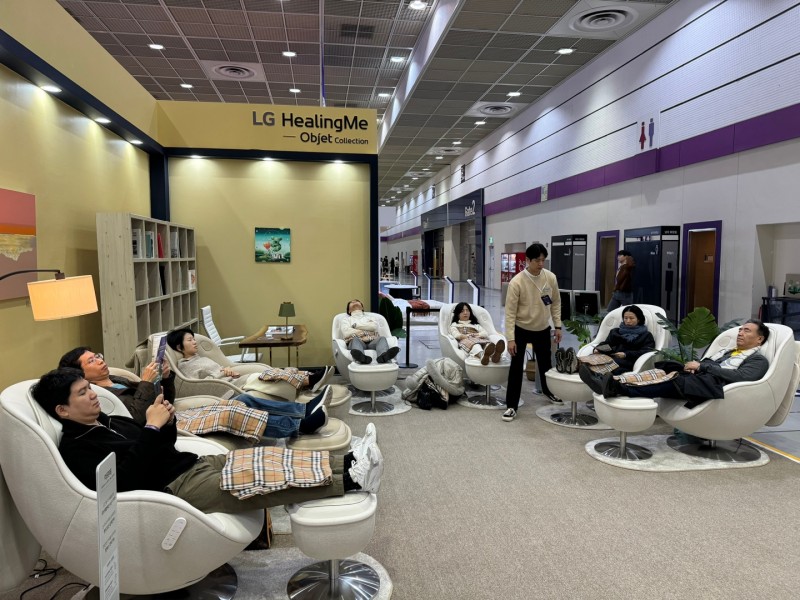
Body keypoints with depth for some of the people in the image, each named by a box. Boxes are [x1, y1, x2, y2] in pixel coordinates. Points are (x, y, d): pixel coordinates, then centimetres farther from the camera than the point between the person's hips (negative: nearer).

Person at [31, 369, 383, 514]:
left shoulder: (109, 421, 20)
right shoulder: (75, 449, -6)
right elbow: (124, 480, -21)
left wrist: (165, 423, -2)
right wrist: (152, 427, -20)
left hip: (194, 464, 8)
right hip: (173, 489, -8)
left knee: (265, 459, -9)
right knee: (258, 479, -22)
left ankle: (348, 463, -14)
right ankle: (350, 481, -24)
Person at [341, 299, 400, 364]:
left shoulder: (369, 317, 32)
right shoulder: (346, 320, 27)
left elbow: (374, 326, 7)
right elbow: (346, 333, 4)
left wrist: (356, 325, 7)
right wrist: (364, 332, -2)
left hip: (372, 341, 2)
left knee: (381, 338, -29)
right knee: (355, 339, -35)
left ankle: (383, 356, -63)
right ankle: (361, 357, -70)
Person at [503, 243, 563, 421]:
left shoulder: (551, 277, -10)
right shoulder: (517, 282, -23)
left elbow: (555, 303, 4)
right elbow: (510, 311, -20)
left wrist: (558, 326, 3)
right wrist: (510, 338, -22)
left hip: (543, 329, 4)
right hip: (521, 329, -4)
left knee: (546, 363, 20)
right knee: (516, 367, -3)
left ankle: (548, 391, 47)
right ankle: (512, 406, 5)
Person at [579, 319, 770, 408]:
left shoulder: (759, 360, 11)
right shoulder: (725, 352, 34)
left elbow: (740, 376, -9)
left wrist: (702, 366, -10)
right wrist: (693, 367, -2)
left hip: (714, 387, -7)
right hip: (696, 380, 7)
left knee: (674, 383, -34)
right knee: (664, 374, -21)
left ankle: (616, 388, -52)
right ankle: (611, 382, -41)